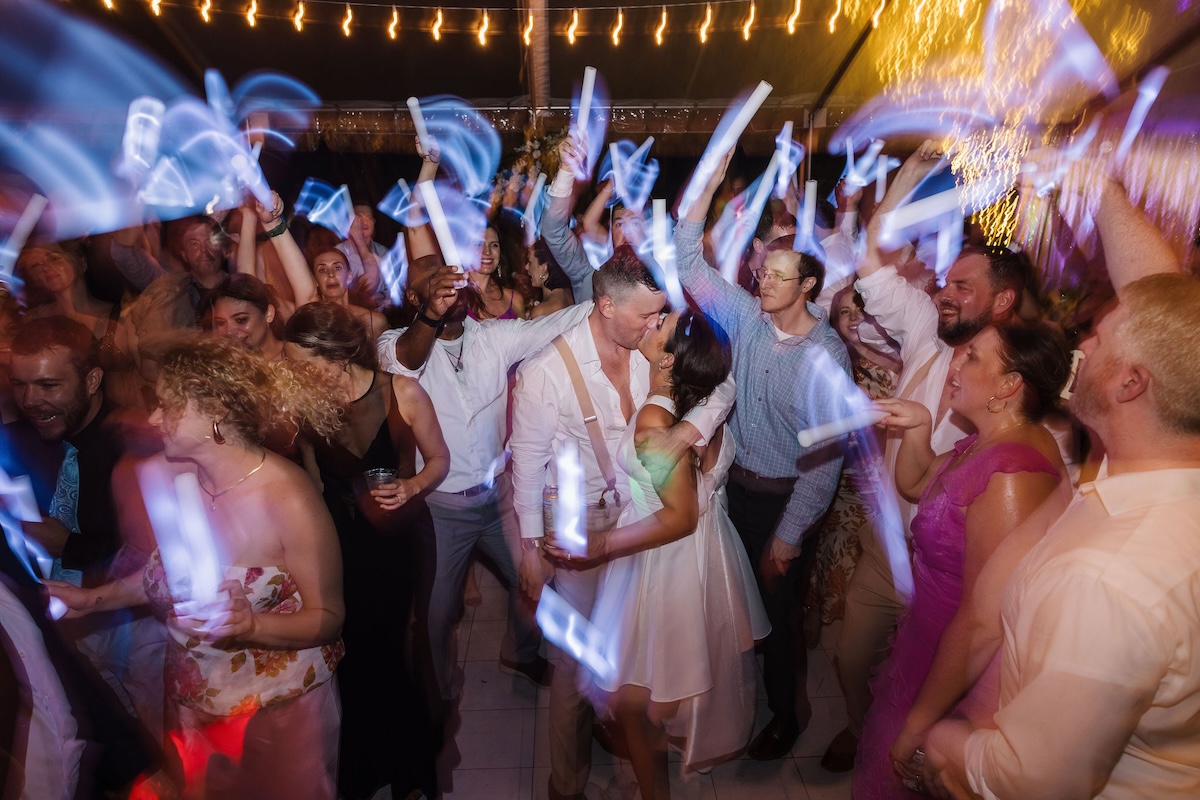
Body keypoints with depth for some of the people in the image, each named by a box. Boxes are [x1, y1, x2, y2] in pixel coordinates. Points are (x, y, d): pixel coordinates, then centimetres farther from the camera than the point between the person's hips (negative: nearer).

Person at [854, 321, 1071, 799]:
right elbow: (914, 485, 14)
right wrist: (917, 428, -6)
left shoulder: (1012, 477, -33)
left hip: (956, 677, -8)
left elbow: (982, 620, -31)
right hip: (926, 641, 8)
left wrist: (920, 722, -20)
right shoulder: (986, 442, -2)